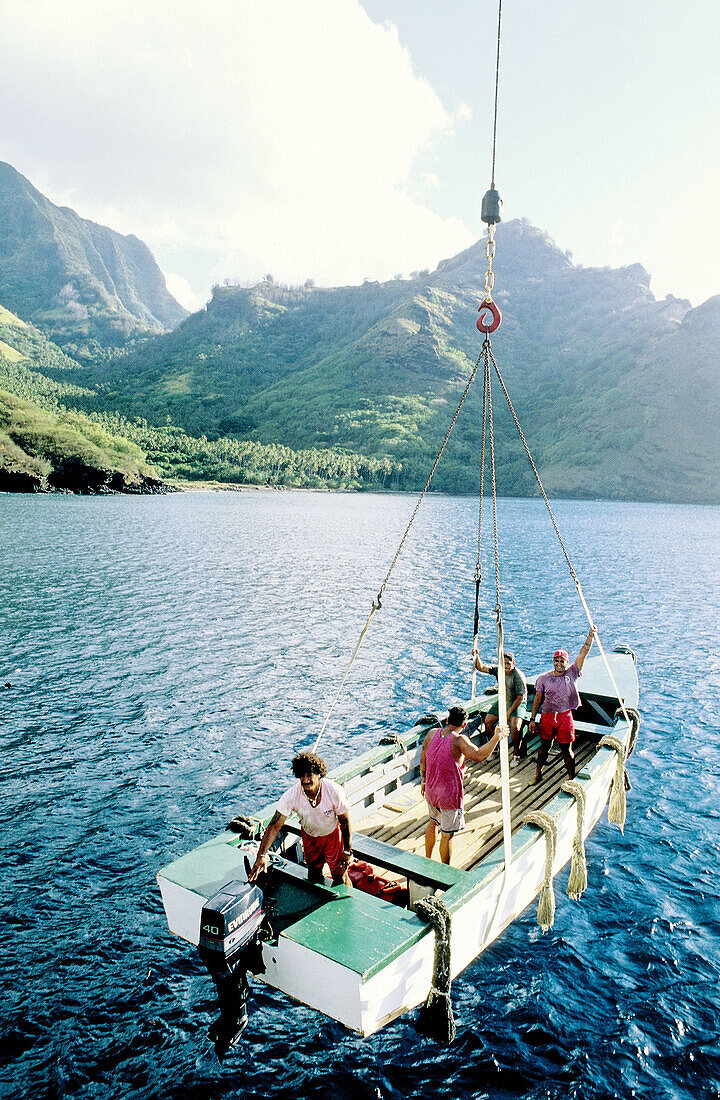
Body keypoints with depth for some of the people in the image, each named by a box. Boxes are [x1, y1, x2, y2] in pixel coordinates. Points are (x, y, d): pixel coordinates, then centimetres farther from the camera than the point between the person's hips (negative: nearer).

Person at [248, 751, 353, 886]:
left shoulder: (334, 791, -33)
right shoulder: (292, 795, -31)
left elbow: (345, 820, -17)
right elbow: (274, 826, -28)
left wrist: (348, 851, -13)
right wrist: (261, 856, -36)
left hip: (332, 833, -2)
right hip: (309, 835, 2)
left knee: (340, 876, 2)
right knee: (314, 875, 20)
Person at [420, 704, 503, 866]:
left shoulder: (432, 734, -5)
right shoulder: (458, 740, -24)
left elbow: (423, 760, 5)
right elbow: (479, 756, -38)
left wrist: (424, 781, 19)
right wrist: (496, 737, -35)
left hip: (431, 791, 7)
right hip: (449, 795, -6)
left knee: (433, 822, 28)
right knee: (447, 835, 9)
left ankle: (427, 861, 43)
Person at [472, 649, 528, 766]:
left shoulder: (518, 676, -20)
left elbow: (520, 698, -19)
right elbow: (481, 667, 1)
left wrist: (508, 713, -20)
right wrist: (476, 656, -18)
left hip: (517, 704, -5)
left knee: (515, 726, -28)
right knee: (488, 720, -13)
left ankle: (516, 754, -6)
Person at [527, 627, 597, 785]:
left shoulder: (572, 673, -2)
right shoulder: (544, 678, 0)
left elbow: (583, 653, -10)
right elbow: (537, 699, 5)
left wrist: (590, 636, -22)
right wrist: (532, 719, 3)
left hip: (565, 717, -1)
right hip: (547, 716, 1)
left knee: (566, 749, 5)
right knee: (544, 746, 13)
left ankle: (572, 778, 21)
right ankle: (538, 773, 30)